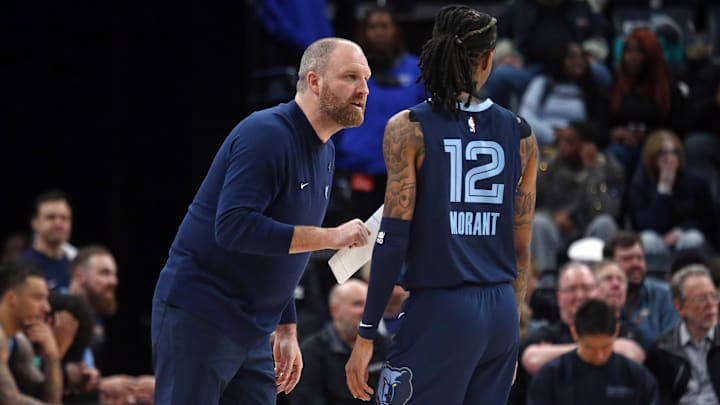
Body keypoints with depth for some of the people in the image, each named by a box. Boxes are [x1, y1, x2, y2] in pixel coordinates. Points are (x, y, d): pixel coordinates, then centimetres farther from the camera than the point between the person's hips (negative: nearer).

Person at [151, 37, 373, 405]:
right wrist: (331, 237, -24)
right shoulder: (266, 135, -16)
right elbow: (234, 227, -27)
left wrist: (286, 331, 18)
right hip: (197, 320, -9)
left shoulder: (324, 153, 13)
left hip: (253, 333, 9)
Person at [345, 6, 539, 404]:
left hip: (440, 311, -5)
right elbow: (521, 250, 12)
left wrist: (366, 334, -5)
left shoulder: (408, 129, -5)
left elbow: (394, 238, -9)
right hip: (501, 312, 5)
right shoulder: (520, 135, 8)